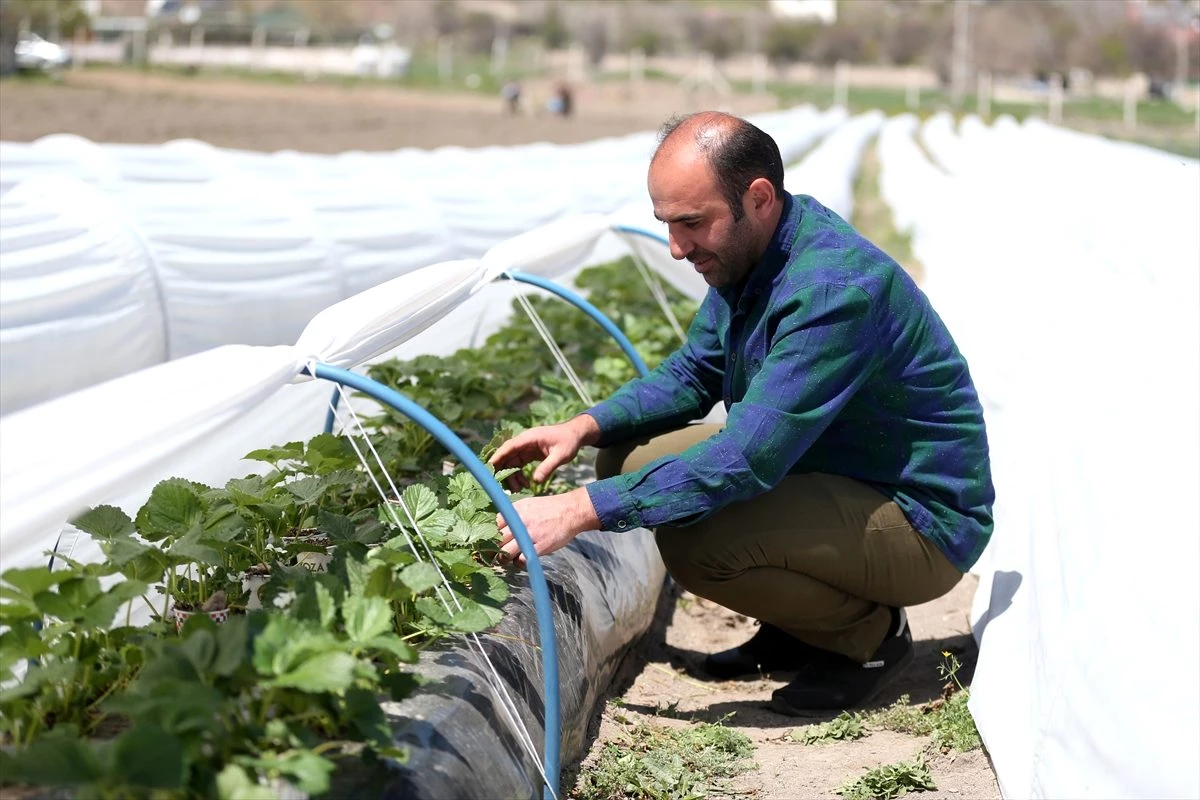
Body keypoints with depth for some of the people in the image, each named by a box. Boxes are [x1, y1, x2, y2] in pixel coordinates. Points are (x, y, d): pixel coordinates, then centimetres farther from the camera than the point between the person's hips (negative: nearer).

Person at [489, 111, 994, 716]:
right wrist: (586, 427, -6)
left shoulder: (835, 287, -29)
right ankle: (801, 627, 11)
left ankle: (872, 633, -4)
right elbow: (691, 375, 12)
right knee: (629, 454, 2)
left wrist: (579, 511, -35)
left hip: (925, 523, -9)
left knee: (695, 540, -31)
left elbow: (748, 458, -35)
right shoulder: (747, 255, 0)